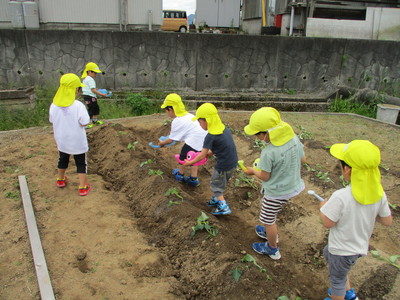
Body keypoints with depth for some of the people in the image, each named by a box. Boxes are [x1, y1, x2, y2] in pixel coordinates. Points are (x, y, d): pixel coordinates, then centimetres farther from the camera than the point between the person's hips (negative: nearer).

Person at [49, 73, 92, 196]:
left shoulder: (54, 105, -9)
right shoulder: (78, 106, -24)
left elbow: (52, 122, 1)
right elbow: (84, 123, -22)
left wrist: (56, 136, 15)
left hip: (62, 141, 5)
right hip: (77, 141, -4)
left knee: (62, 159, 26)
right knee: (81, 163, 11)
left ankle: (60, 180, 46)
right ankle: (83, 187, 16)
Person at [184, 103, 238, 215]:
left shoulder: (211, 136, -22)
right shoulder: (224, 128, 2)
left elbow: (202, 156, -15)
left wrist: (189, 163, -3)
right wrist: (210, 152, 14)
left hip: (223, 166, -8)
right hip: (233, 162, 8)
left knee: (216, 184, 13)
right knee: (221, 182, 27)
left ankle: (223, 207, 15)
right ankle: (217, 199, 43)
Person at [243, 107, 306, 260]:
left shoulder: (269, 152, -32)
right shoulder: (294, 138, -11)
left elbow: (265, 177, -19)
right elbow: (303, 159, 3)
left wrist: (253, 171, 0)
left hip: (276, 193, -8)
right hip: (293, 187, 8)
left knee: (268, 220, 17)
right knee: (272, 214, 32)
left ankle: (272, 249, 37)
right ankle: (272, 233, 55)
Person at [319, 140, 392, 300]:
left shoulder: (340, 197, -35)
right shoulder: (379, 194, -16)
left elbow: (328, 223, -24)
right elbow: (387, 221, -4)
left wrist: (322, 207, -7)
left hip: (342, 249, -7)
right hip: (361, 245, 7)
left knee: (337, 279, 19)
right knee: (328, 252, 32)